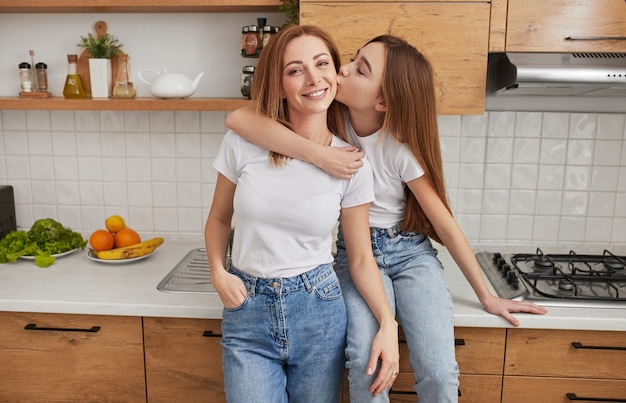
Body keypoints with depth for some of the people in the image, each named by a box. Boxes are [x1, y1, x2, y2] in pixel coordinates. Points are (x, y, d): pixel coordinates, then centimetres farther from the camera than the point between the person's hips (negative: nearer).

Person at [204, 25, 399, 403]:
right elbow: (219, 219, 8)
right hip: (247, 312, 0)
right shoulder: (242, 143, -7)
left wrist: (388, 323, -13)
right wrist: (218, 272, -8)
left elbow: (360, 257, -1)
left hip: (318, 311, 0)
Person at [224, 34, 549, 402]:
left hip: (411, 251, 0)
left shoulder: (402, 147, -17)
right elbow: (239, 118, -29)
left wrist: (487, 296, -2)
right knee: (367, 363, -24)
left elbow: (445, 223, -8)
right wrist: (319, 155, -37)